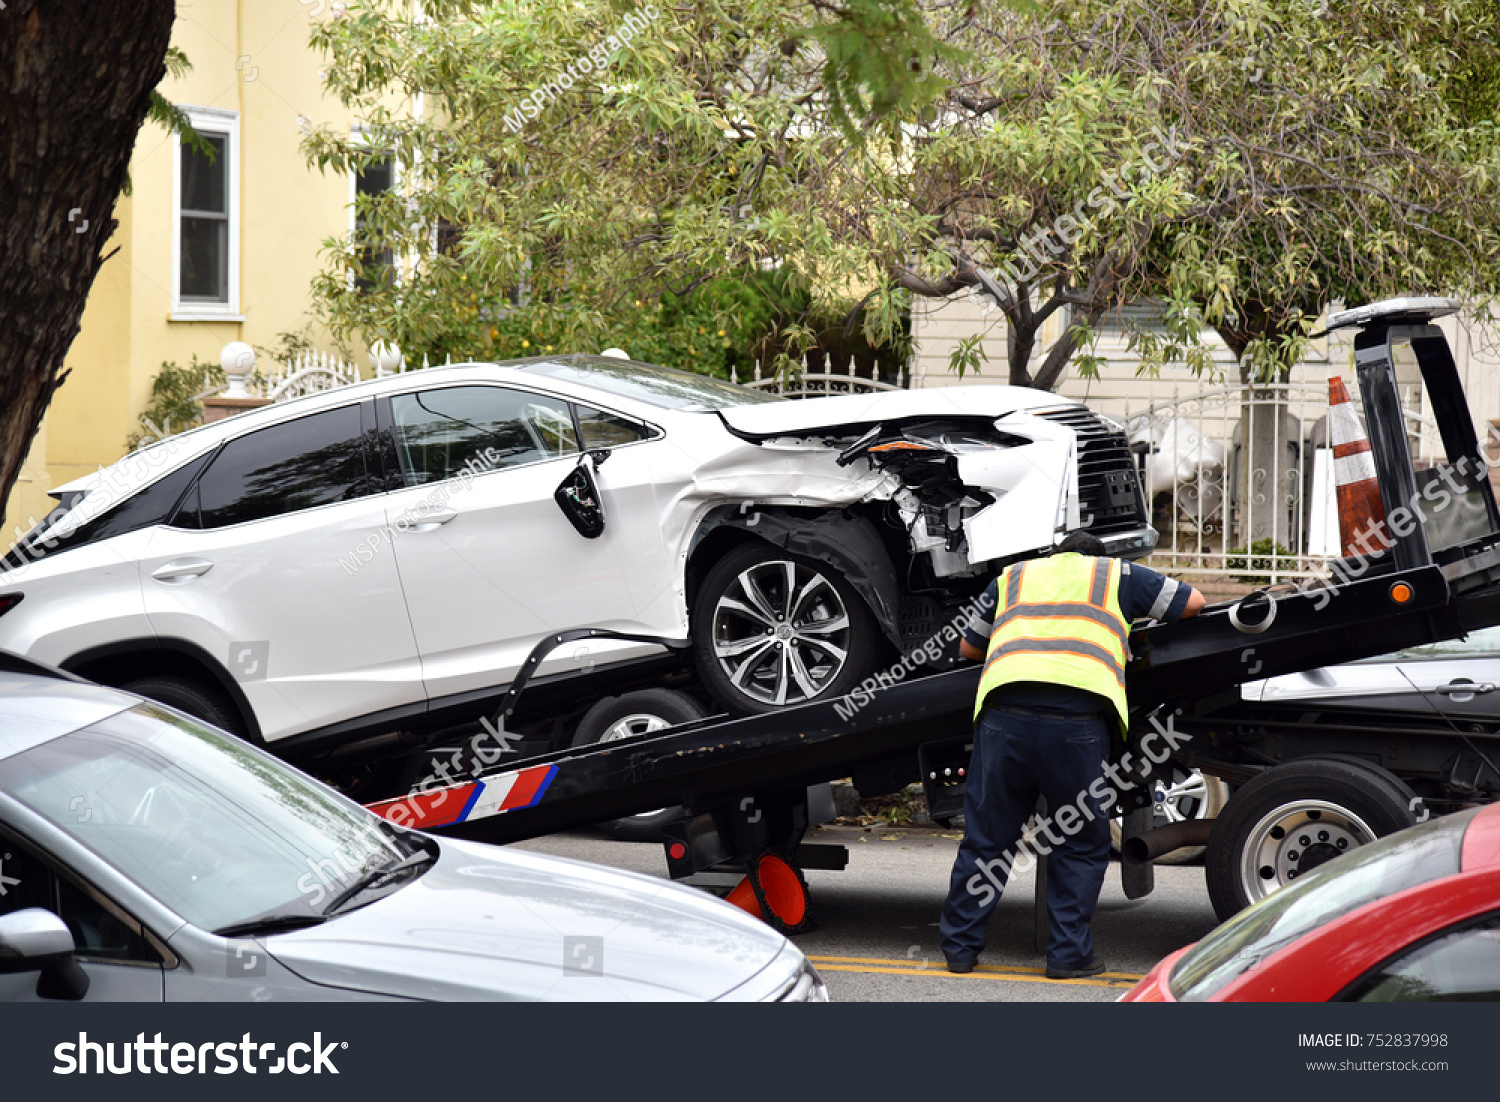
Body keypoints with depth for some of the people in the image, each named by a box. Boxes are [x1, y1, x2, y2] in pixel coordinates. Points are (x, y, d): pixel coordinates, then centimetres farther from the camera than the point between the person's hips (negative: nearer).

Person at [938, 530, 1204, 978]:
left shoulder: (1012, 576, 29)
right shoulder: (1117, 573, 23)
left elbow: (968, 648, 35)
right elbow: (1193, 602, 30)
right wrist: (1146, 616, 49)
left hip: (1004, 707, 2)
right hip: (1078, 717, -2)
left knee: (985, 838, 11)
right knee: (1082, 844, 12)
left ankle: (959, 946, 15)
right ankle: (1069, 953, 10)